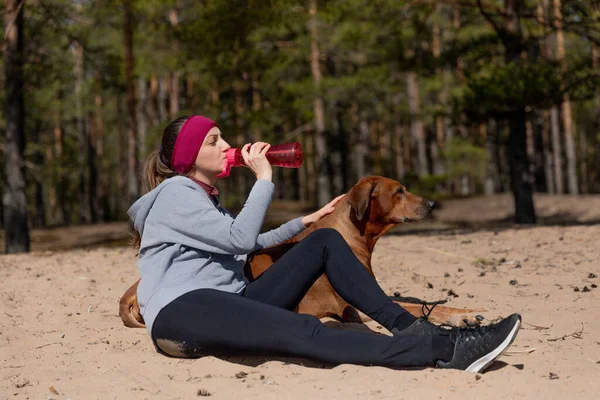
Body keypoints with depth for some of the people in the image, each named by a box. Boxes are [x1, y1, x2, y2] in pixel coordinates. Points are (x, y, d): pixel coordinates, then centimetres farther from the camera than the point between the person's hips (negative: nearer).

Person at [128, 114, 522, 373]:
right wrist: (264, 179, -9)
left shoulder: (205, 197, 25)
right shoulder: (175, 194, -3)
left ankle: (406, 326, -14)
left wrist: (306, 221, 35)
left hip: (229, 304, 10)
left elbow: (248, 243, 37)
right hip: (181, 314, -9)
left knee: (324, 241, 1)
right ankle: (445, 349, -48)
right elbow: (240, 238, -15)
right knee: (302, 331, -34)